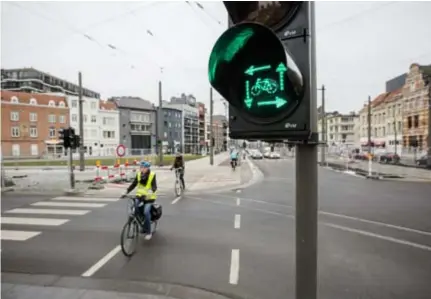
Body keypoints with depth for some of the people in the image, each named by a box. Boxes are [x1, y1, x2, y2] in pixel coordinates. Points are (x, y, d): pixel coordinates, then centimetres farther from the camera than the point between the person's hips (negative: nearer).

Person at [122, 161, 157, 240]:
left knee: (146, 211, -21)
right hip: (140, 195, 4)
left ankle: (148, 232, -5)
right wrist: (126, 192, -12)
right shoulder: (138, 174, 1)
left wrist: (151, 192, -39)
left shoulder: (152, 175, -11)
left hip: (149, 197, -4)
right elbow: (133, 184, -1)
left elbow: (154, 186, -19)